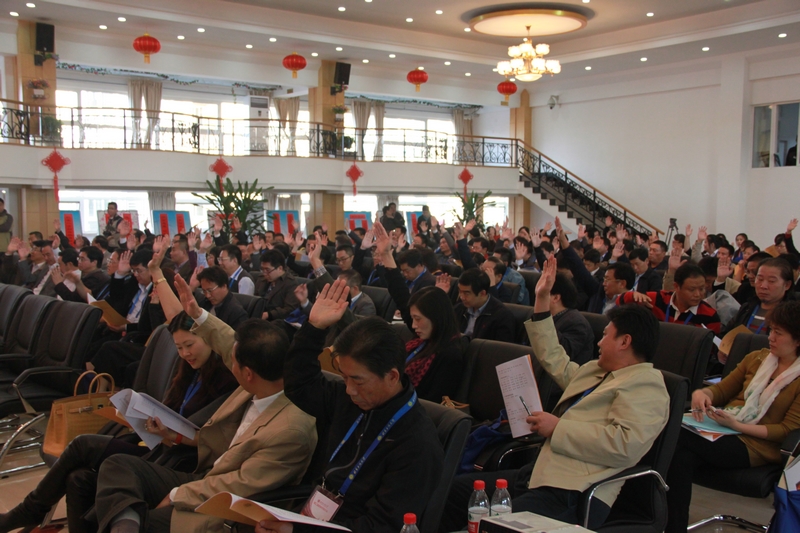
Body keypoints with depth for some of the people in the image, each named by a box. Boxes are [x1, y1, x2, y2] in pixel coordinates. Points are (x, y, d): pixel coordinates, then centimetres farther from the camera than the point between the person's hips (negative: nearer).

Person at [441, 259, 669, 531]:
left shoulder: (646, 386, -9)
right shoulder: (595, 370, 19)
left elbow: (625, 444, -24)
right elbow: (554, 360, 31)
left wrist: (557, 427, -17)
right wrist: (542, 299, 28)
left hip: (574, 493, -10)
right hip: (540, 473, 10)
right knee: (456, 489, 9)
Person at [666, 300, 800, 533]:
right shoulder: (756, 358, 16)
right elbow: (722, 389, 19)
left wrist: (736, 425, -17)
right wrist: (702, 393, -6)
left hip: (757, 445, -5)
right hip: (726, 429, 5)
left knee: (675, 439, -30)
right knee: (682, 457, -30)